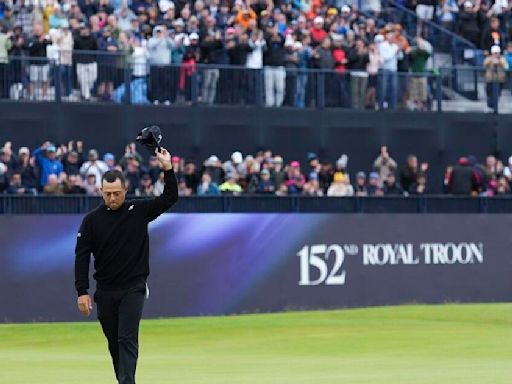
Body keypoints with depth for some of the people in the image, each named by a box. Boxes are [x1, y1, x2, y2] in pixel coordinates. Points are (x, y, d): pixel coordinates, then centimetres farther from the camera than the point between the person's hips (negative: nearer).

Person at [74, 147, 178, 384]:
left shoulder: (139, 211, 0)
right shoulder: (92, 220, -1)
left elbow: (170, 198, -5)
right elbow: (82, 256, -2)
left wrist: (167, 168, -17)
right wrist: (82, 292, -9)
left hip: (133, 289, -2)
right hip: (105, 291, 2)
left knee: (127, 340, -12)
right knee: (114, 342, 11)